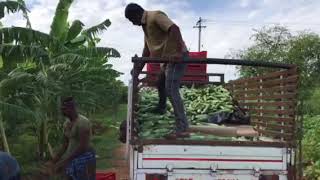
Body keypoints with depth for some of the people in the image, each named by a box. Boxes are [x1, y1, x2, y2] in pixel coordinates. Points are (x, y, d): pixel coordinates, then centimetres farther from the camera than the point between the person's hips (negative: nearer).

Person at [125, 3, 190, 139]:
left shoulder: (156, 16, -12)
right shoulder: (145, 25, 19)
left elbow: (174, 28, -28)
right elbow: (147, 49, 25)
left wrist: (179, 51, -36)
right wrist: (139, 68, 24)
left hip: (176, 57, -10)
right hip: (168, 58, 10)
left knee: (171, 90, -18)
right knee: (161, 84, 28)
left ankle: (182, 129, -19)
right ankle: (161, 108, 55)